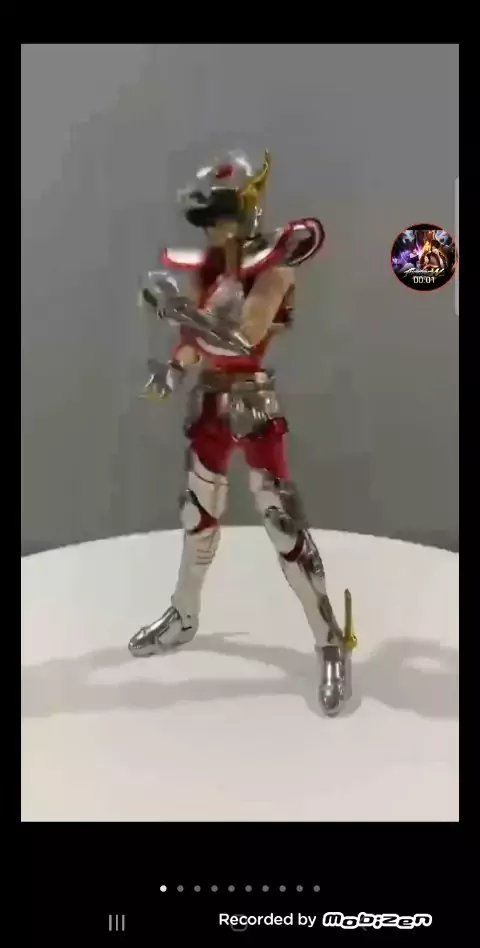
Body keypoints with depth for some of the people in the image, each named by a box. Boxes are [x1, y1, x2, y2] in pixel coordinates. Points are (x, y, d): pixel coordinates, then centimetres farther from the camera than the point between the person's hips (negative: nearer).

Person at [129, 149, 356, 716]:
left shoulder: (273, 261, -13)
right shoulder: (205, 264, 7)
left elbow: (241, 336, -25)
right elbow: (199, 333, 13)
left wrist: (176, 305, -28)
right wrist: (174, 370, -2)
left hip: (253, 400, -7)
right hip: (210, 397, 7)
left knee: (282, 520, -9)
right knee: (197, 509, 17)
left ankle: (331, 643, 4)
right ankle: (184, 616, 37)